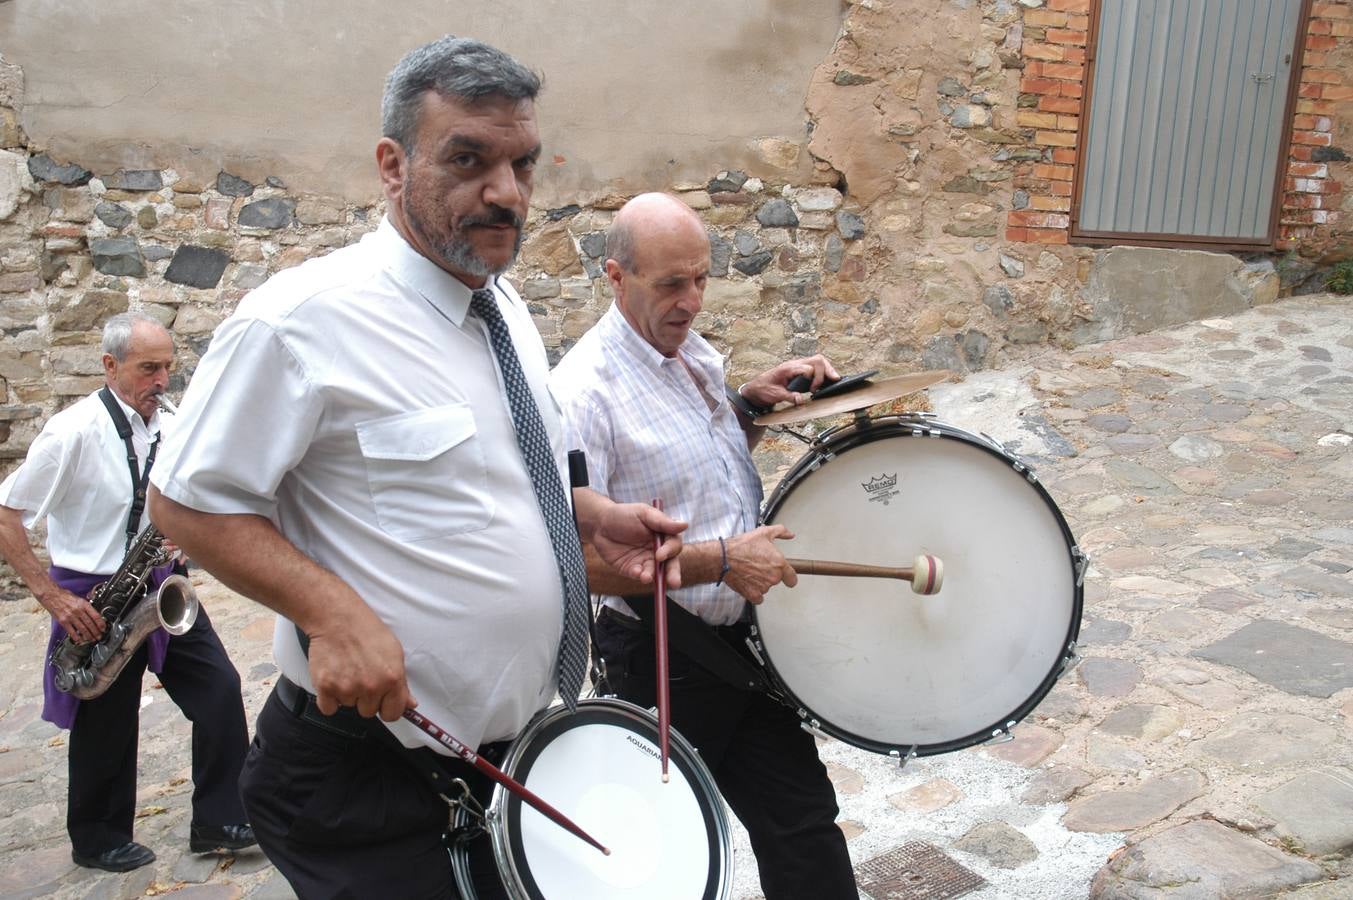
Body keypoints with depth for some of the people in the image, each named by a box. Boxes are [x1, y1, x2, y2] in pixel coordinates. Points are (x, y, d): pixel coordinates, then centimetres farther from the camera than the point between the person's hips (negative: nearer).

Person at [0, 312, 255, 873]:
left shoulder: (171, 423, 2)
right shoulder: (75, 431, -16)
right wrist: (51, 596, -18)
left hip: (163, 585, 5)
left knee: (219, 688, -1)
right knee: (108, 726, 8)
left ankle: (218, 822, 11)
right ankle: (98, 842, 31)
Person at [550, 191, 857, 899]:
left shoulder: (696, 352, 5)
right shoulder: (582, 393, -22)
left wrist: (752, 402, 2)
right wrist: (720, 560, -28)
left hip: (747, 638, 7)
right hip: (664, 666, -7)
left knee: (804, 824, 15)